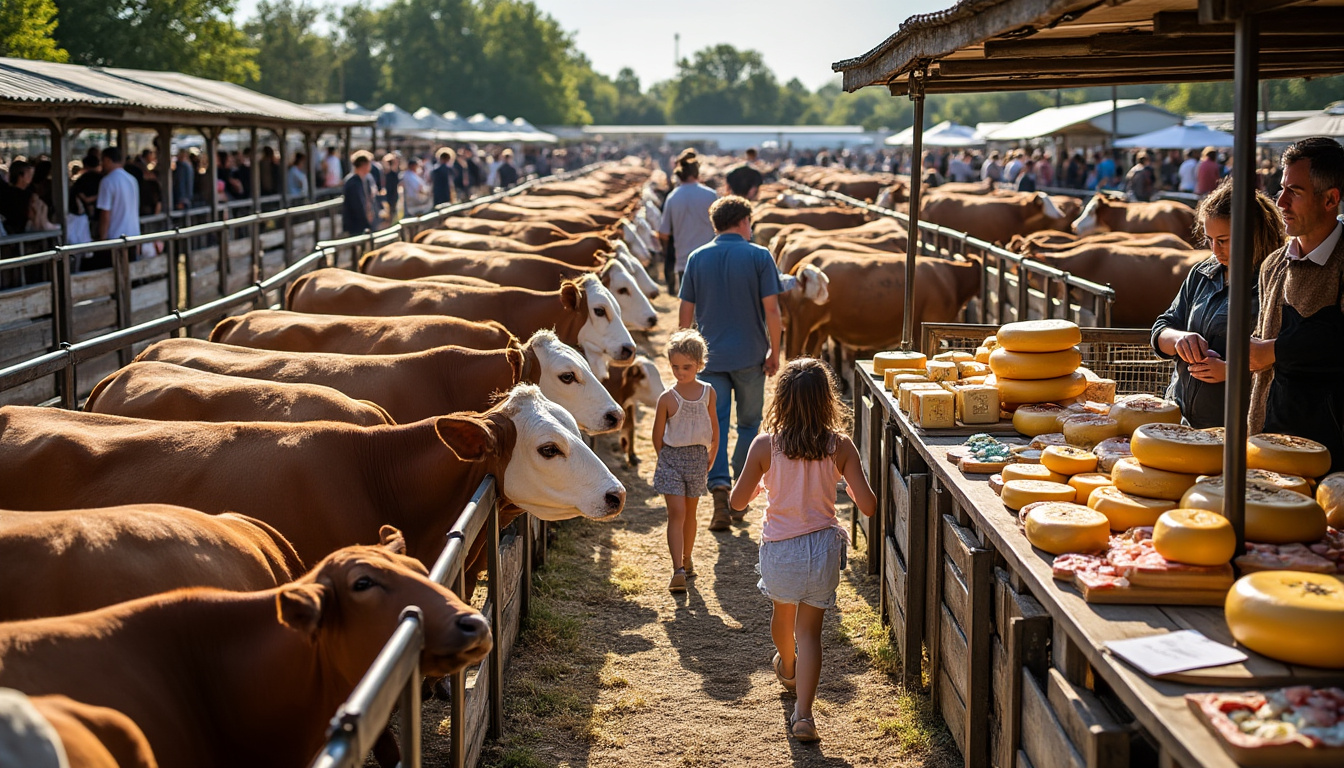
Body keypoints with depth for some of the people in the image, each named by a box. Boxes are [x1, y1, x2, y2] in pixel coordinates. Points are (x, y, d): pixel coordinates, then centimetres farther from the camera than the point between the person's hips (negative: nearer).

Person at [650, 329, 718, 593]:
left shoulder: (708, 392, -1)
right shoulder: (667, 398, -11)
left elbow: (713, 425, 13)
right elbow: (657, 436, -3)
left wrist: (711, 455, 14)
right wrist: (668, 459, 3)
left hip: (698, 457, 3)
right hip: (672, 456, -3)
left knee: (690, 512, 15)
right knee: (676, 512, -11)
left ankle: (686, 559, 32)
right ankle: (678, 570, -16)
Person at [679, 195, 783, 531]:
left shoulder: (697, 258, 3)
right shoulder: (759, 257, -5)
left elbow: (685, 311, 5)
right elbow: (771, 309, -9)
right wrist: (775, 352, 0)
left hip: (709, 355, 1)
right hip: (750, 357, -1)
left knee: (715, 424, 4)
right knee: (749, 424, 13)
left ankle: (720, 490, -15)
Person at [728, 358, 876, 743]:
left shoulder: (765, 445, -13)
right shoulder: (840, 446, -11)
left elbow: (738, 500, -6)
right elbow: (868, 506, -11)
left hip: (779, 549, 0)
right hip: (822, 546, 0)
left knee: (782, 611, 27)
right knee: (810, 629, 8)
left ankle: (787, 667, 56)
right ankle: (803, 714, -2)